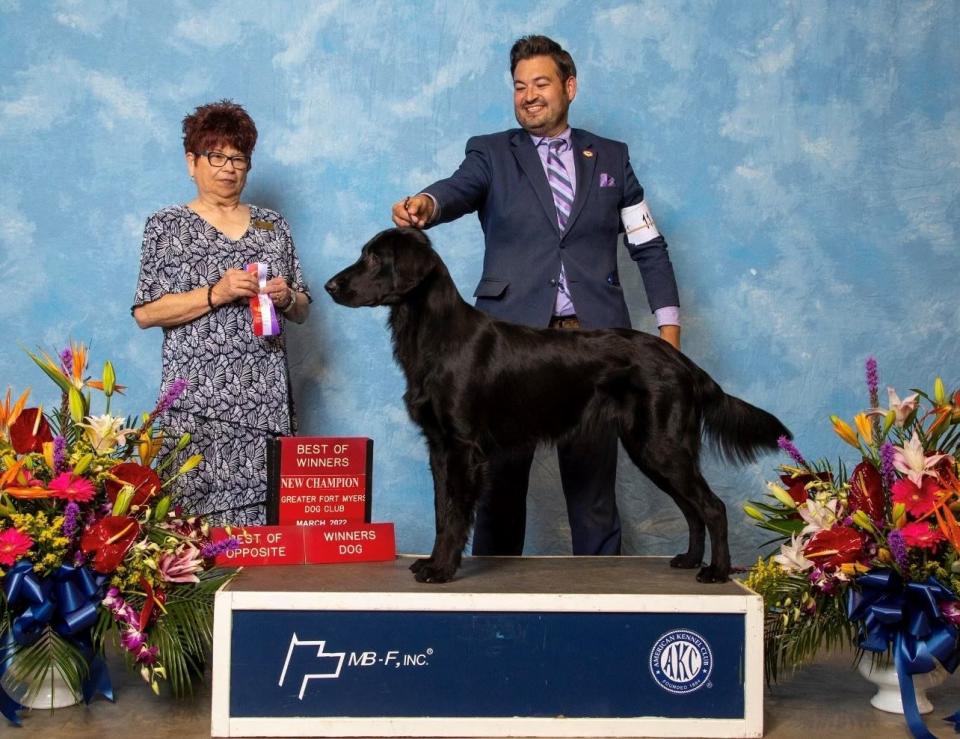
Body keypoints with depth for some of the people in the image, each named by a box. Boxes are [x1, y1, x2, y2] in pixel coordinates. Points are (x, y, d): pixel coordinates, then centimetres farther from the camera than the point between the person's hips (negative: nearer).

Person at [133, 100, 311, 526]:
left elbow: (302, 311, 18)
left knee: (262, 509, -3)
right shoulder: (167, 226, 5)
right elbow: (144, 312, -4)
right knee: (199, 511, -8)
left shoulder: (271, 225, 15)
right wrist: (216, 294, -14)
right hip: (197, 402, -3)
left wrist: (286, 298, -4)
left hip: (266, 399, 3)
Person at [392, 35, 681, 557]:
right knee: (500, 478, 2)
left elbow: (649, 247, 15)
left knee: (593, 480, 3)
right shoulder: (491, 153, 10)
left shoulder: (611, 158, 15)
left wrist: (668, 326, 5)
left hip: (593, 338, 1)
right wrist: (426, 203, -35)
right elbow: (460, 189, -12)